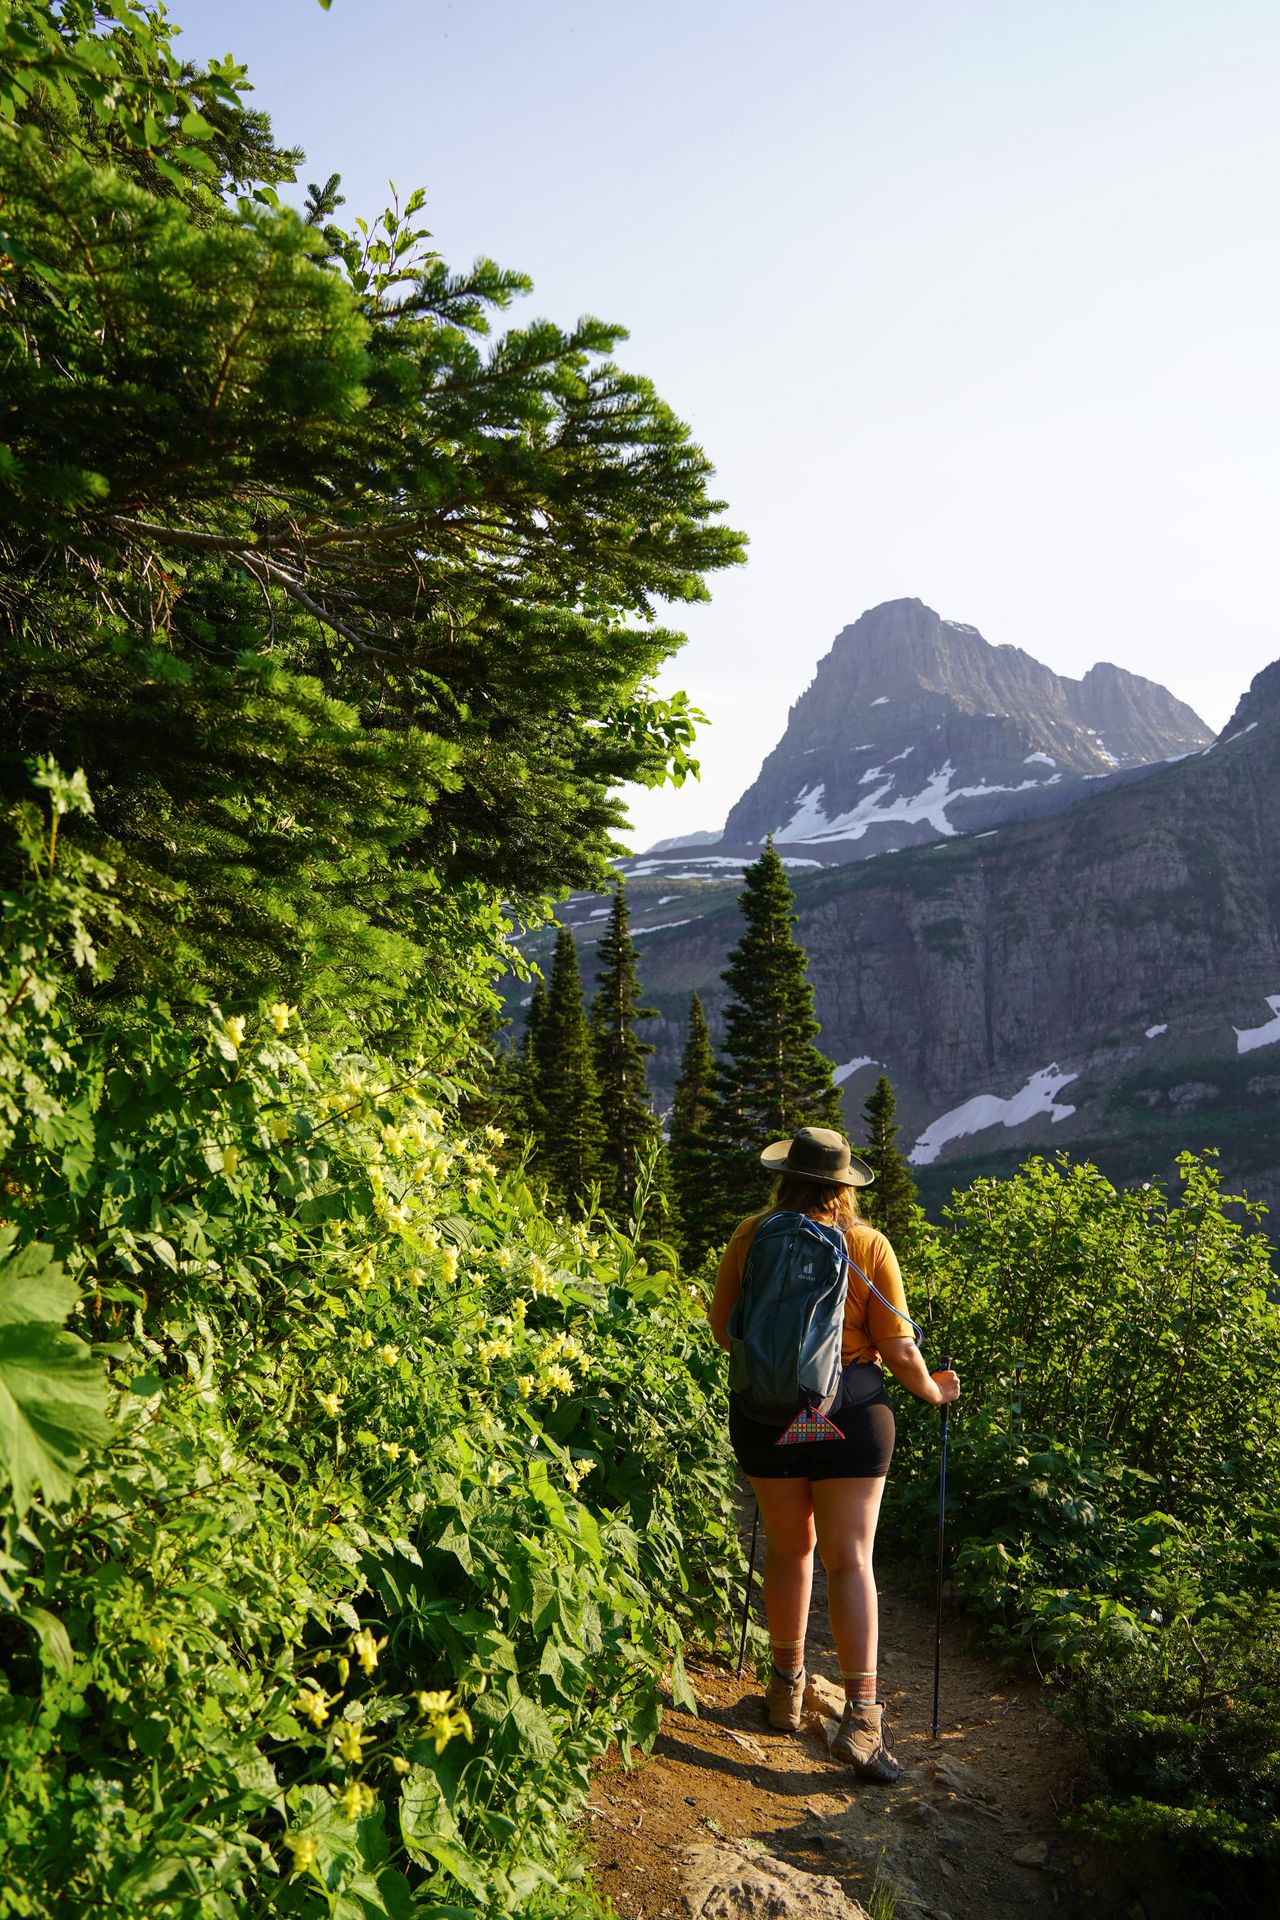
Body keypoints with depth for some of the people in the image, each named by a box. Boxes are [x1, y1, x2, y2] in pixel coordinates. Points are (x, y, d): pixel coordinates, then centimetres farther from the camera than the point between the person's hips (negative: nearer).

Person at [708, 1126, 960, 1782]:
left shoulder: (750, 1236, -3)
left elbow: (721, 1328, 4)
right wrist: (933, 1390, 13)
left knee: (788, 1548, 17)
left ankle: (786, 1690, 31)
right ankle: (862, 1714, -2)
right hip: (849, 1408, -2)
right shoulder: (868, 1245, -7)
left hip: (765, 1408, 2)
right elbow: (897, 1348, -6)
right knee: (849, 1559, 3)